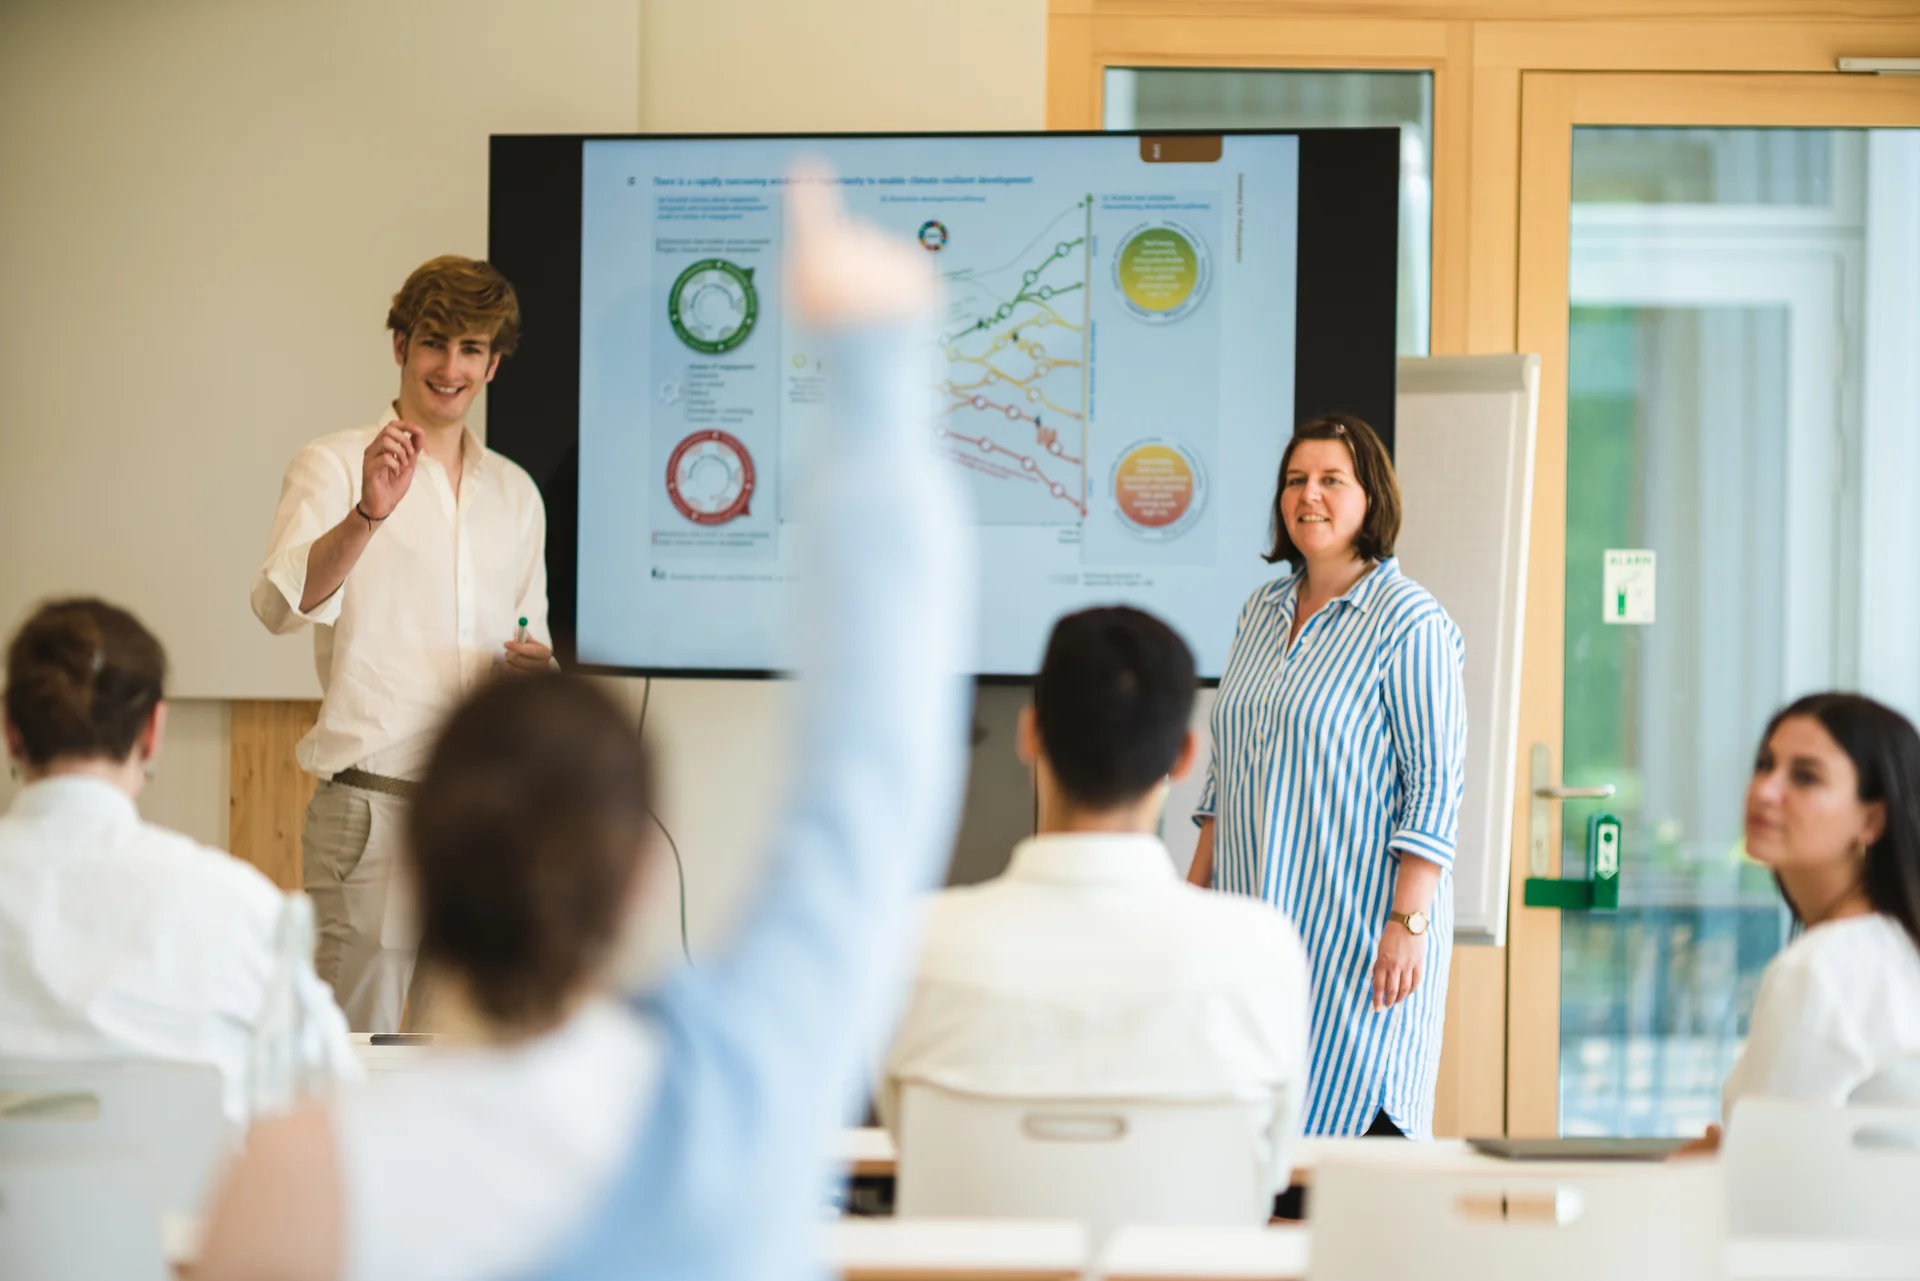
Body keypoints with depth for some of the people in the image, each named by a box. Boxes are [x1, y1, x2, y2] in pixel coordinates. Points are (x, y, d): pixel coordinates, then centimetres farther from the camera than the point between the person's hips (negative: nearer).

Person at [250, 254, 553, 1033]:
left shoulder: (514, 492, 19)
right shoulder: (334, 466, 2)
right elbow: (282, 605, -14)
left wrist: (536, 667, 3)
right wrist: (368, 514, -31)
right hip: (373, 799, -5)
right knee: (356, 1046, -7)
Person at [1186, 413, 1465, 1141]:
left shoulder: (1410, 623, -8)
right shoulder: (1261, 611, 14)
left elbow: (1435, 785, -11)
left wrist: (1409, 920, -17)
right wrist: (1198, 882, 16)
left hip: (1356, 930, -7)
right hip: (1256, 919, 7)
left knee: (1359, 1116, -7)